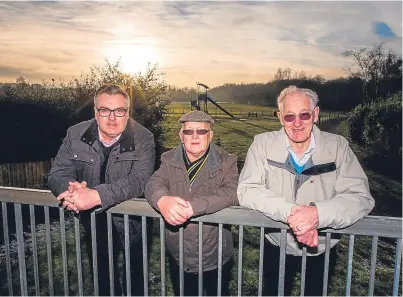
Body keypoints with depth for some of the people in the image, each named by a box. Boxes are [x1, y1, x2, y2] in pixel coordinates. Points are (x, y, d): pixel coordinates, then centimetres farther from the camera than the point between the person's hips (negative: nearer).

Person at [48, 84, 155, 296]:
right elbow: (57, 174, -7)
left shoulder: (143, 139, -17)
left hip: (131, 225, -3)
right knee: (103, 280, 24)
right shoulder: (75, 135, -7)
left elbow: (138, 180, -28)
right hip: (94, 224, 3)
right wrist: (71, 188, -31)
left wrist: (97, 195, -41)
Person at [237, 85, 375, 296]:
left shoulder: (338, 146, -13)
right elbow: (247, 191, -21)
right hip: (277, 247, 0)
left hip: (322, 250, 1)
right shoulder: (263, 143, -14)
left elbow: (361, 197, -19)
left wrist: (318, 213, -37)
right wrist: (289, 212, -36)